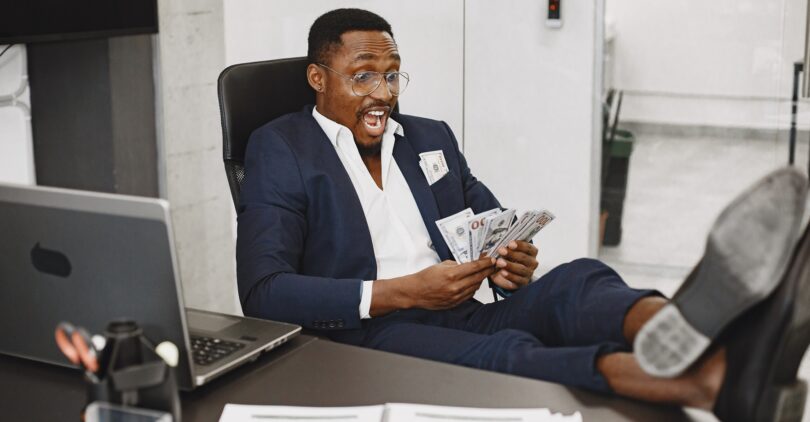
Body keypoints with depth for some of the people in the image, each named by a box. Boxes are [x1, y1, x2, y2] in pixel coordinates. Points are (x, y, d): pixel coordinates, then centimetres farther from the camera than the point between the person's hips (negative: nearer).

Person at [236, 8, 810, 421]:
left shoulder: (431, 138, 21)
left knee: (575, 281, -25)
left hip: (463, 314, 5)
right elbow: (263, 293, -8)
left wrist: (509, 261, -5)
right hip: (372, 333, -5)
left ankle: (685, 331, -60)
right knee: (504, 353, -36)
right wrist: (401, 292, -18)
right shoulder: (281, 149, 4)